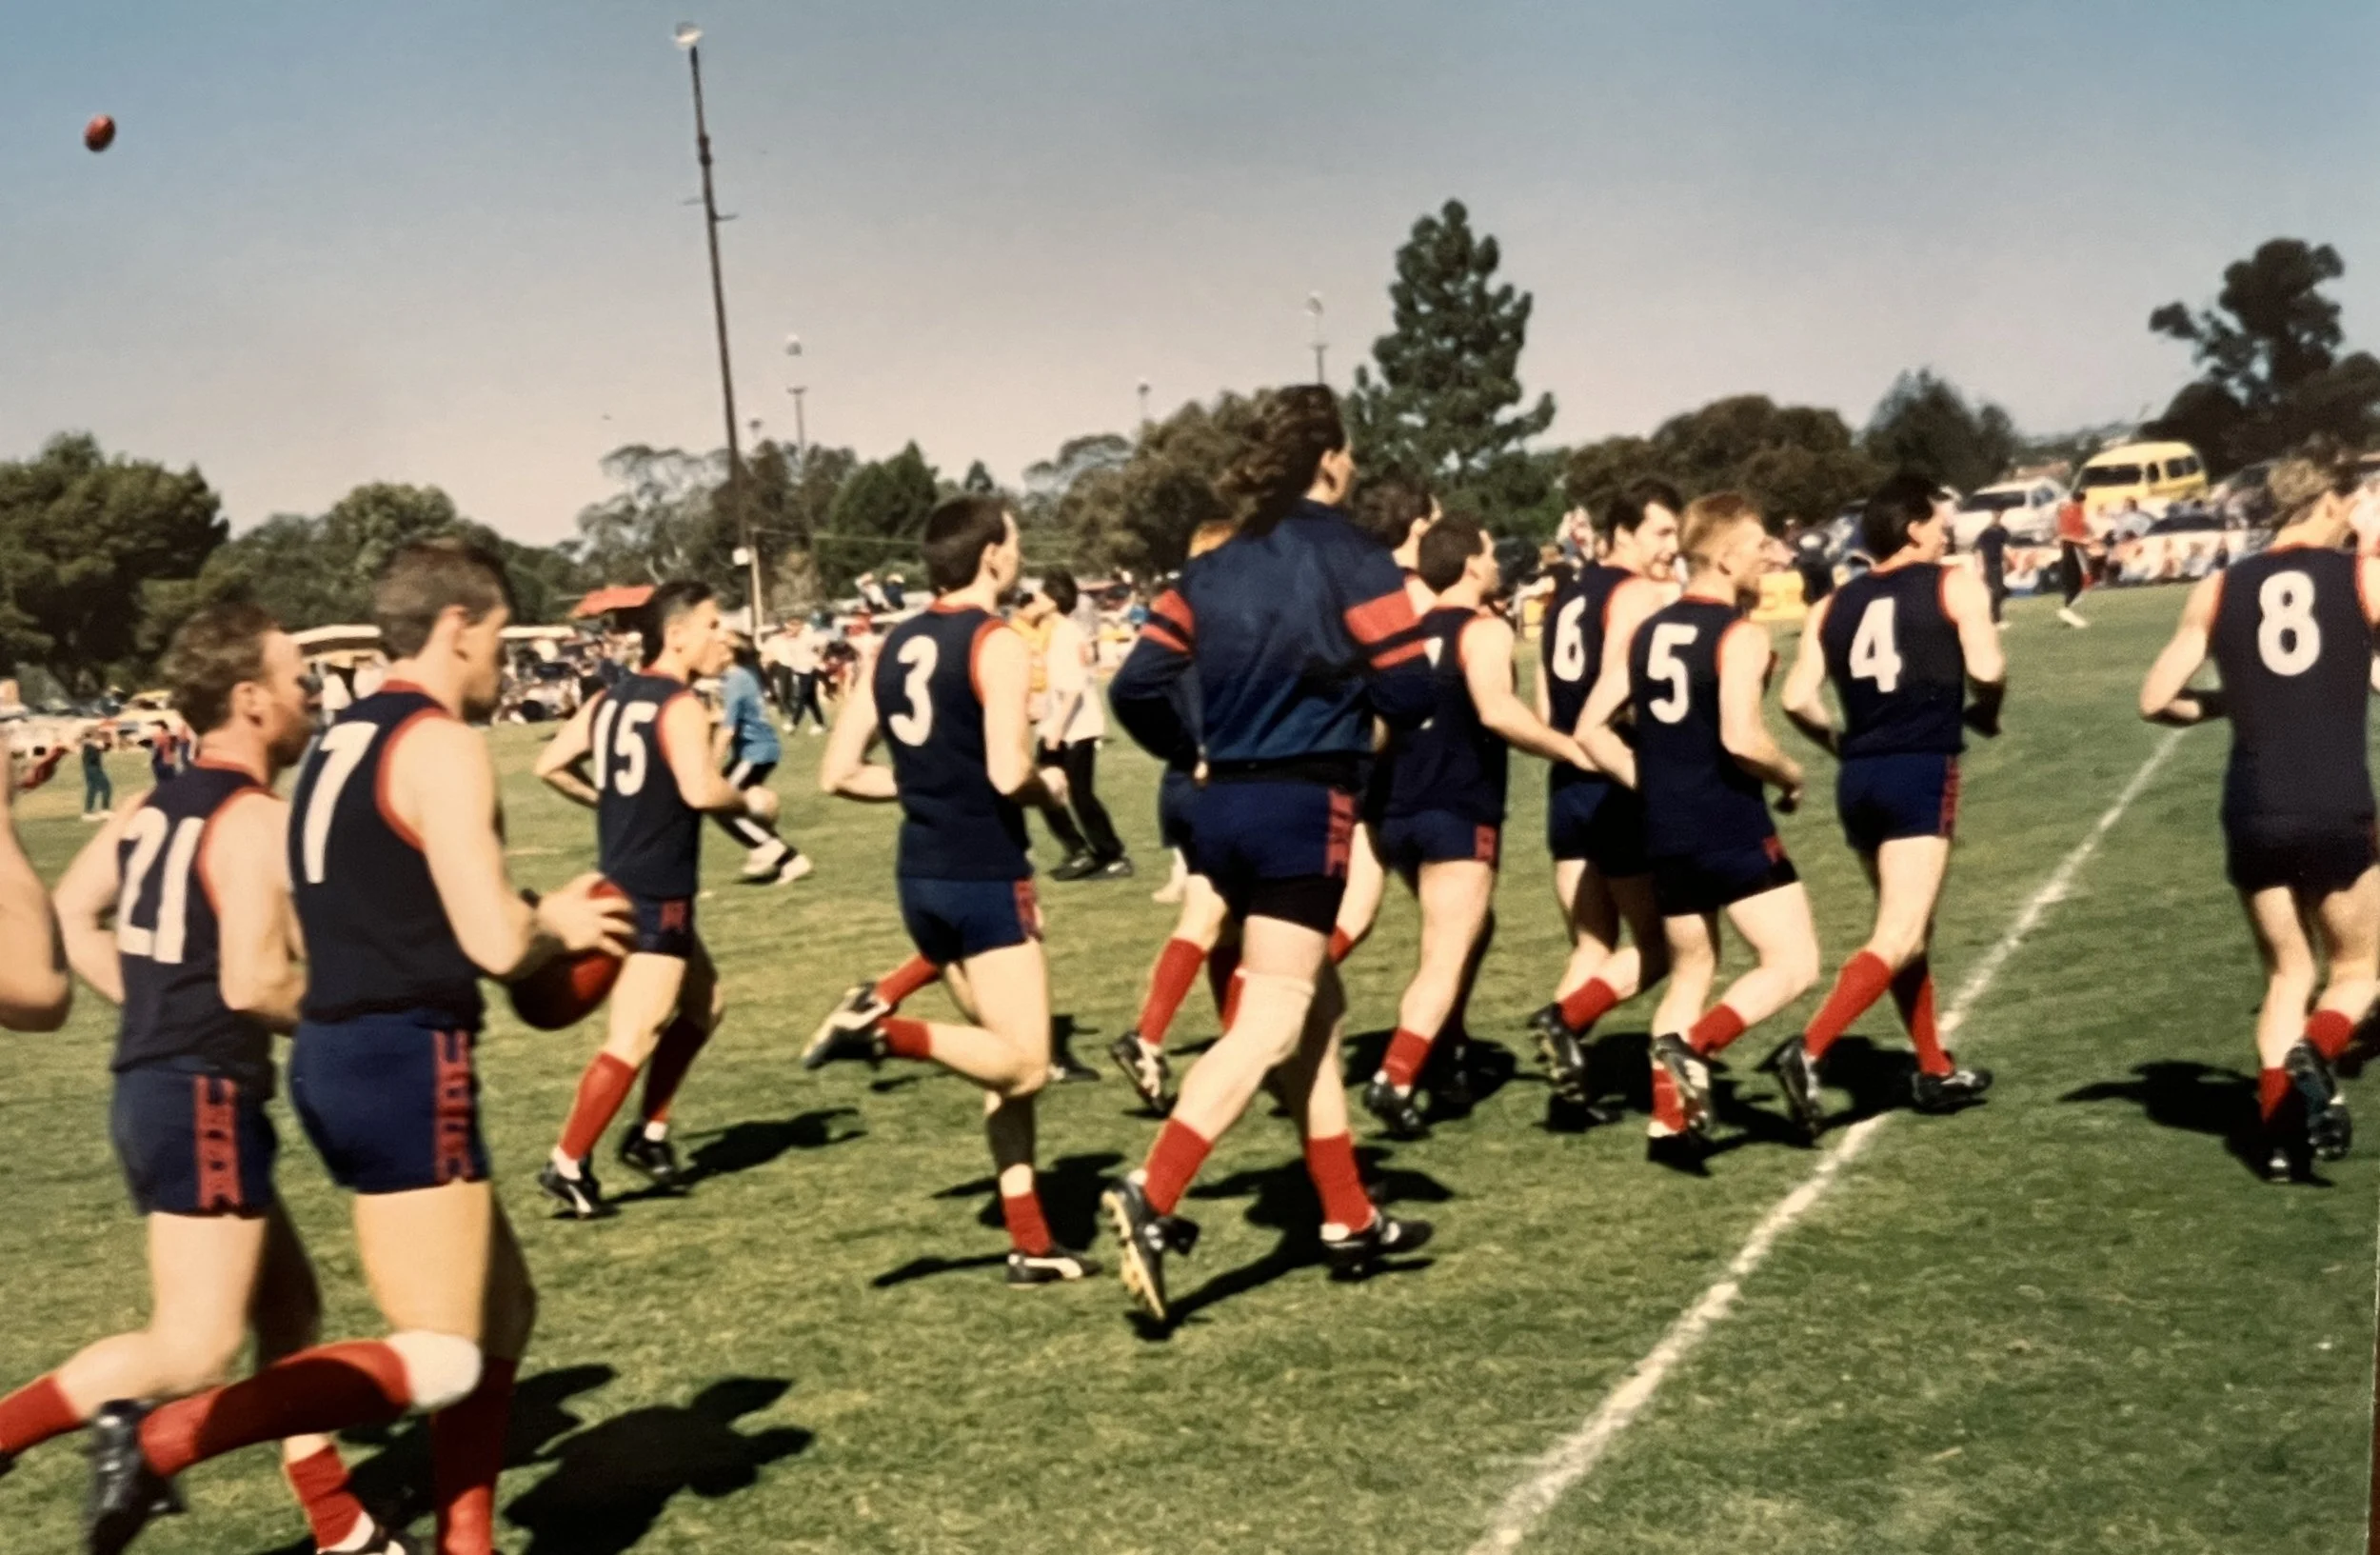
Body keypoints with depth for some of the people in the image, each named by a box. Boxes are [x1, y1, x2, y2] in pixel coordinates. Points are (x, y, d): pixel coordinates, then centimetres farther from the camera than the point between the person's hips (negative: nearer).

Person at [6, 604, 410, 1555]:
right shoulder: (255, 820, -15)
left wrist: (157, 1004, 13)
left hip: (153, 1085, 10)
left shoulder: (155, 804, 11)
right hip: (206, 1099, -10)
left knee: (288, 1308, 16)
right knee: (197, 1348, -6)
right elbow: (254, 983, -22)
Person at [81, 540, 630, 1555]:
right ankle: (162, 1439, -13)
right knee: (441, 1358, -7)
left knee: (502, 1313, 17)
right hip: (404, 1063, -10)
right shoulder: (440, 745, -13)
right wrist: (560, 924, 1)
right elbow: (497, 943, -20)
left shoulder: (342, 742, 16)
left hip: (341, 1054, 10)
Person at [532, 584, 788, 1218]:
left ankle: (649, 1135, 23)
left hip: (624, 881, 9)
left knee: (704, 1002, 22)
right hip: (657, 892, -9)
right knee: (635, 1037, -6)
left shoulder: (611, 700, 11)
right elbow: (700, 790, -28)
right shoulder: (680, 705, -14)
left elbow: (551, 764, 12)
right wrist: (751, 800, -9)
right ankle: (568, 1165, -4)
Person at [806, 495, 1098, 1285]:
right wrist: (1050, 782, 0)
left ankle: (1032, 1244, 15)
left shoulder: (895, 644, 10)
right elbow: (1008, 774, -21)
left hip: (921, 874, 8)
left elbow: (839, 772, 9)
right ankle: (882, 1033, -22)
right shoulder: (996, 642, -11)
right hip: (985, 874, -8)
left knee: (1007, 1058, 15)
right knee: (1024, 1064, -4)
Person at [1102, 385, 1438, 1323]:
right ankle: (1150, 1199, -22)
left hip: (1226, 806, 7)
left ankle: (1347, 1218, 22)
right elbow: (1410, 695, -11)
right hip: (1305, 807, -7)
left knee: (1318, 1005, 18)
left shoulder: (1213, 569, 10)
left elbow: (1136, 687, 5)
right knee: (1270, 1025, -8)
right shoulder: (1351, 559, -7)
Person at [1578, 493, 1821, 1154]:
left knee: (1691, 967, 20)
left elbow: (1592, 728, 8)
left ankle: (1669, 1114, 16)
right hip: (1729, 822, -7)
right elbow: (1741, 739, -23)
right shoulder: (1740, 635, -11)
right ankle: (1693, 1045, -19)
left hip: (1665, 829, 7)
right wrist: (1791, 775, -5)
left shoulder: (1647, 631, 10)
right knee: (1794, 964, 0)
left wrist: (1653, 783, 13)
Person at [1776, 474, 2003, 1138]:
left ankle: (1936, 1072, 28)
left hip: (1858, 780, 6)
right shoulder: (1954, 585, 0)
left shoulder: (1836, 603, 12)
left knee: (1909, 931, 20)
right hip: (1923, 772, -6)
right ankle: (1807, 1051, -25)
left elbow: (1798, 698, 2)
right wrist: (1985, 714, 8)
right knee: (1897, 940, -9)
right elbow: (1987, 670, -13)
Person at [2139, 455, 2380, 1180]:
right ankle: (2313, 1056, -17)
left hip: (2253, 813, 2)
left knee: (2287, 973, 18)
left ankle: (2279, 1131, 3)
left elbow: (2156, 699, 6)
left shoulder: (2222, 588, 8)